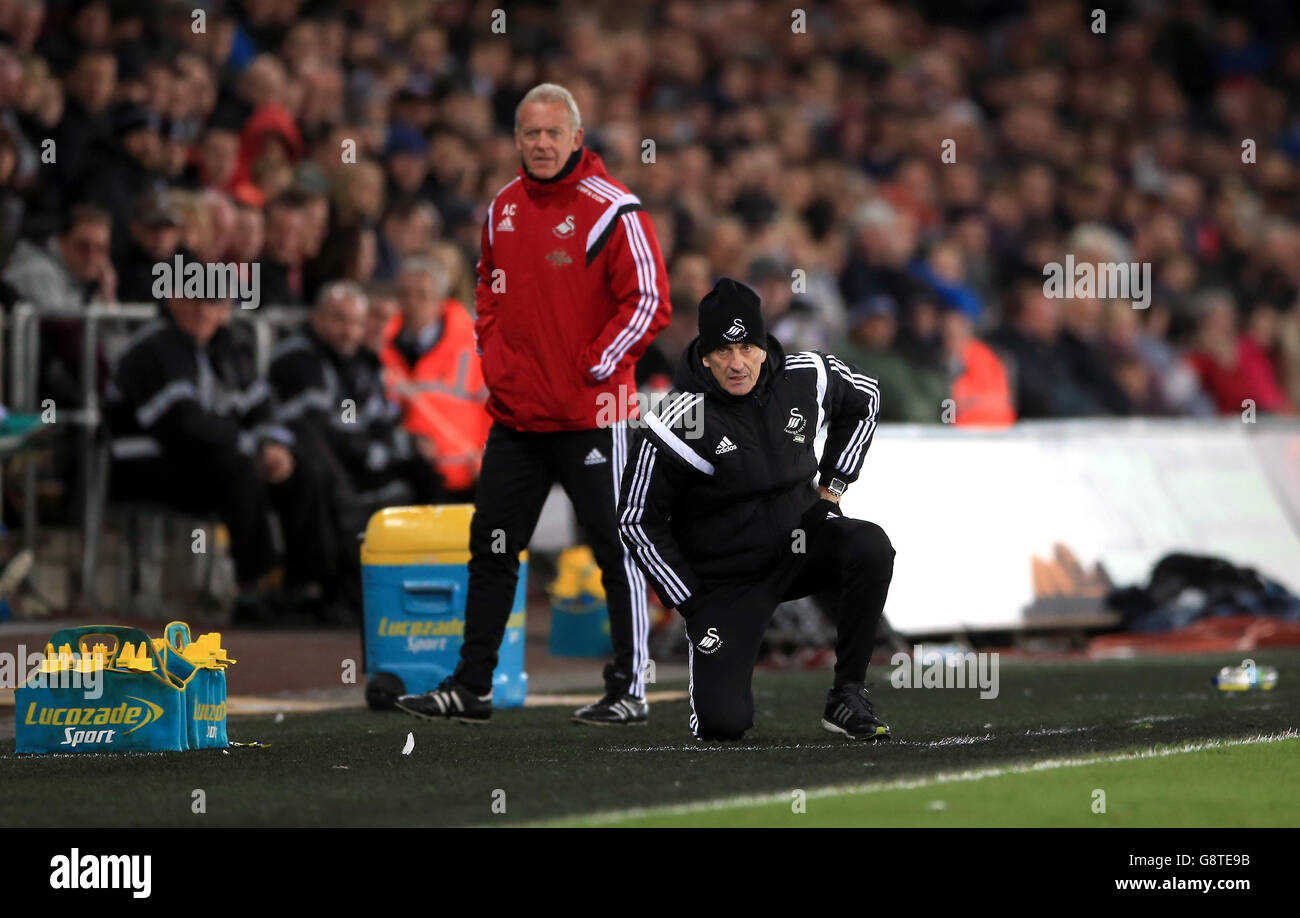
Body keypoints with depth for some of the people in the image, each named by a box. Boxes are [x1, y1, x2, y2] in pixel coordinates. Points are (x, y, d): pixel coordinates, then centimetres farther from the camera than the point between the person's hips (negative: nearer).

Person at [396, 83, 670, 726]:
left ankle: (630, 690, 4)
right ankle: (471, 688, 15)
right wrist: (492, 354, 11)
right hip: (513, 415, 7)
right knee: (491, 547, 9)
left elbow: (649, 301, -11)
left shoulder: (611, 210, -10)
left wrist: (593, 367, -13)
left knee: (617, 550, -1)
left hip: (589, 418, -7)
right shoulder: (503, 209, 11)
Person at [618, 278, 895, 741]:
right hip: (725, 577, -3)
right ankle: (713, 663, 21)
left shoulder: (805, 377, -8)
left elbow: (863, 398, 17)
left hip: (800, 543, 4)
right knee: (723, 721, -18)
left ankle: (847, 695, -13)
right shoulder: (677, 424, -19)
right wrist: (692, 606, -10)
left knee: (871, 546, -29)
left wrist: (832, 486, 10)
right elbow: (637, 522, -10)